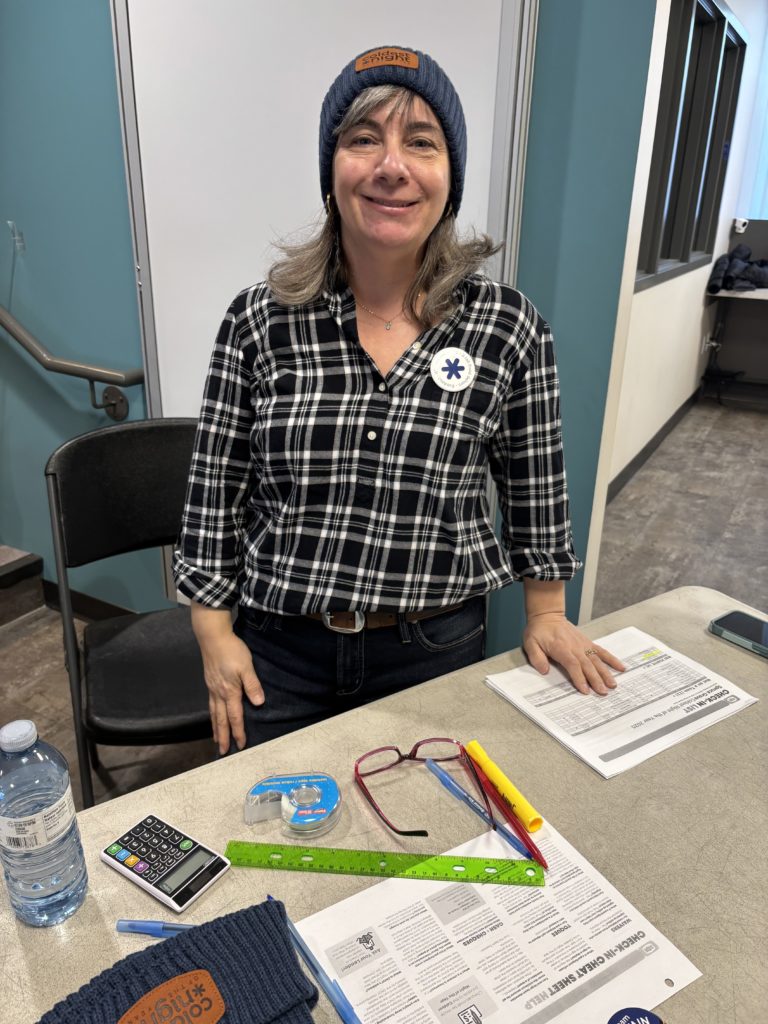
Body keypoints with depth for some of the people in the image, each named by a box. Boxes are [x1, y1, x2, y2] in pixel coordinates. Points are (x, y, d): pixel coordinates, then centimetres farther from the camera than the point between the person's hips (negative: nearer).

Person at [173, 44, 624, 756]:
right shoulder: (260, 320, -9)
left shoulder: (509, 327, -9)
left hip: (437, 650, 0)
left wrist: (546, 613, 8)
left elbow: (533, 489, 2)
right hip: (277, 650, 1)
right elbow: (215, 489, -3)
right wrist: (214, 634, -1)